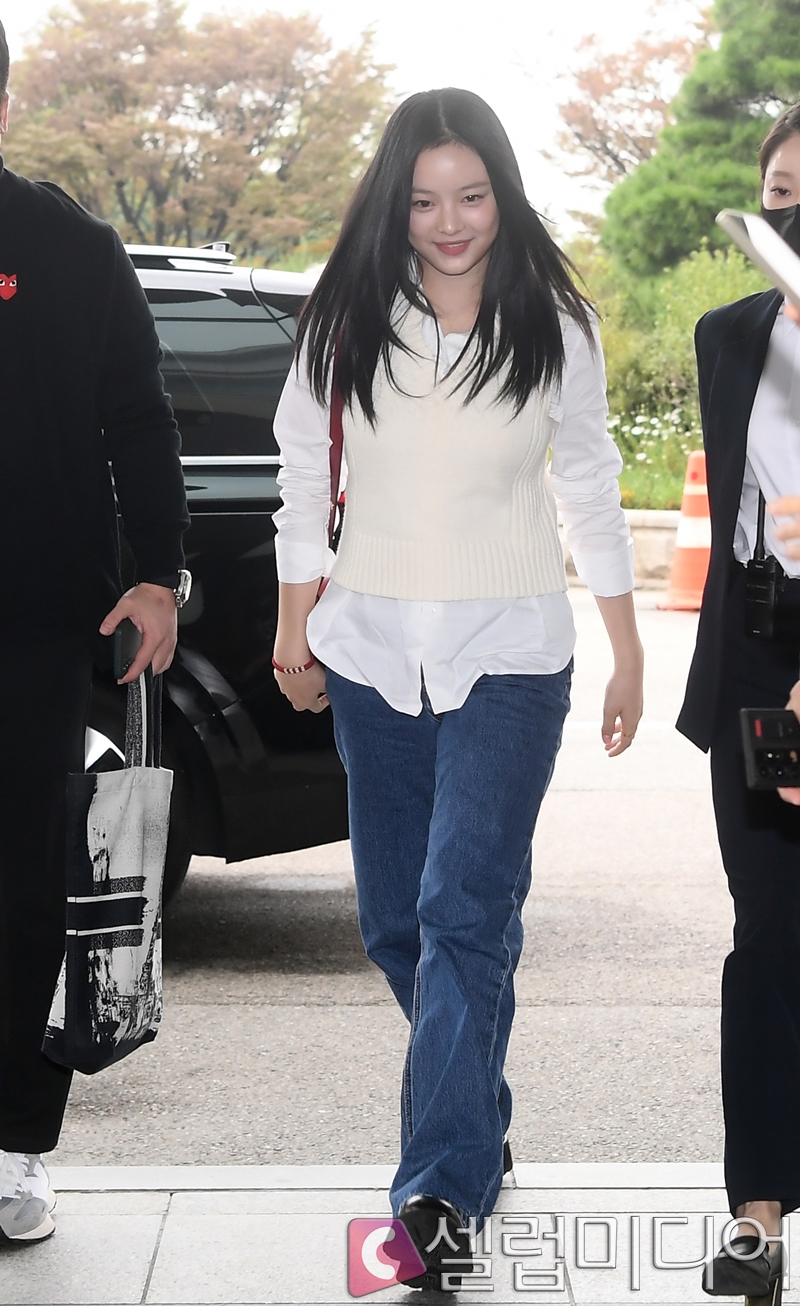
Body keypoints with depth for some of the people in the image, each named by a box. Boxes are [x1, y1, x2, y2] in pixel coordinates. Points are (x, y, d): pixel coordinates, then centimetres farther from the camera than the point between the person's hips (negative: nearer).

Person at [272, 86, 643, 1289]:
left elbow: (590, 490, 6)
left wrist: (629, 653, 6)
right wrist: (294, 624, 8)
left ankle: (443, 1189, -14)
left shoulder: (555, 327, -2)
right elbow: (304, 470, 9)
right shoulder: (345, 322, 1)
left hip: (507, 655, -3)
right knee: (397, 922, 10)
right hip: (374, 649, 3)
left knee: (464, 912, -13)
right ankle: (478, 1124, 30)